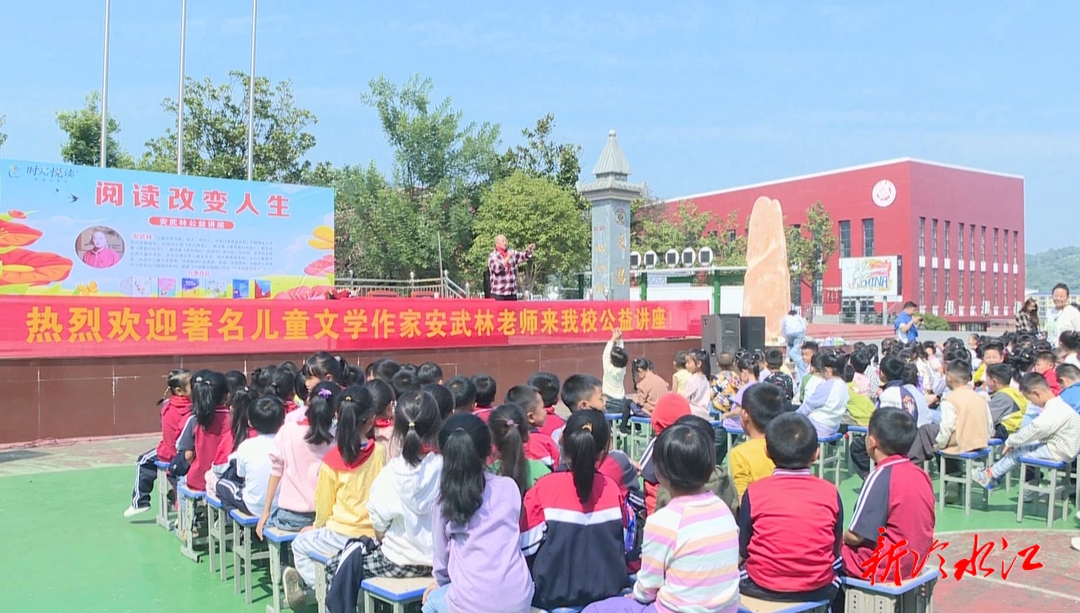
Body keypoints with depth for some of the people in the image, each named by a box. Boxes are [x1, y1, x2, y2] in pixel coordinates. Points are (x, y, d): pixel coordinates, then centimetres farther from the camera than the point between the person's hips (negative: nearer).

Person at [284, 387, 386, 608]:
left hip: (342, 536, -3)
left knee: (300, 544, 27)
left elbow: (323, 507, -1)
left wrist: (317, 527, 19)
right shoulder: (381, 453, -8)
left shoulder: (331, 460, -12)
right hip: (375, 536, 3)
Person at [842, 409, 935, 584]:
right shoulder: (921, 474, 1)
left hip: (883, 565, -8)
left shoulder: (880, 477, -21)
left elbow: (855, 536, -19)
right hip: (914, 559, 8)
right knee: (844, 545, 23)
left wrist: (841, 538, 3)